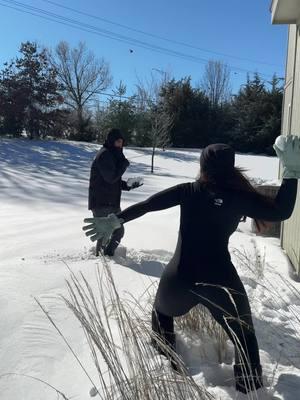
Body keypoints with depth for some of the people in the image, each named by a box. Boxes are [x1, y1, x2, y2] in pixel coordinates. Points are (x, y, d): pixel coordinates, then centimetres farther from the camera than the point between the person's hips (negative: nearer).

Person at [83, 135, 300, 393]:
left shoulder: (189, 191, 0)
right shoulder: (239, 196, -5)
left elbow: (147, 205, -3)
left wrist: (115, 221, 2)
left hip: (180, 278, 2)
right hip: (220, 280, -2)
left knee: (162, 312, 33)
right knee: (244, 337, 21)